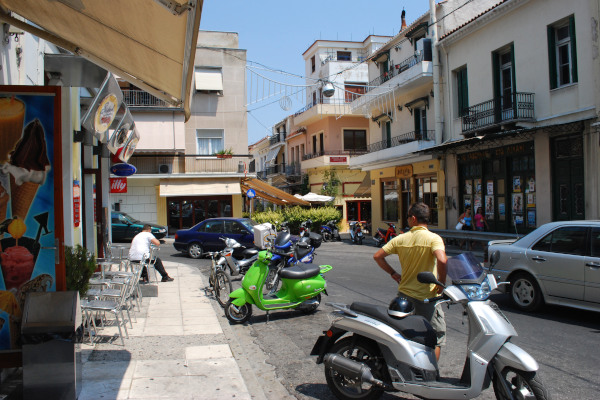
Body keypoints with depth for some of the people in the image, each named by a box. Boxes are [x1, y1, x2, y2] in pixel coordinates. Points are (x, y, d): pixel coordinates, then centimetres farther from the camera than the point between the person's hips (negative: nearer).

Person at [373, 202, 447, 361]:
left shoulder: (401, 239, 1)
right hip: (426, 297, -5)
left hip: (404, 293, 5)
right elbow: (442, 260, -30)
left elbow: (377, 256, 1)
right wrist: (442, 282, -15)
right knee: (437, 337, 9)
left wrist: (393, 273, 11)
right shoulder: (433, 238, -12)